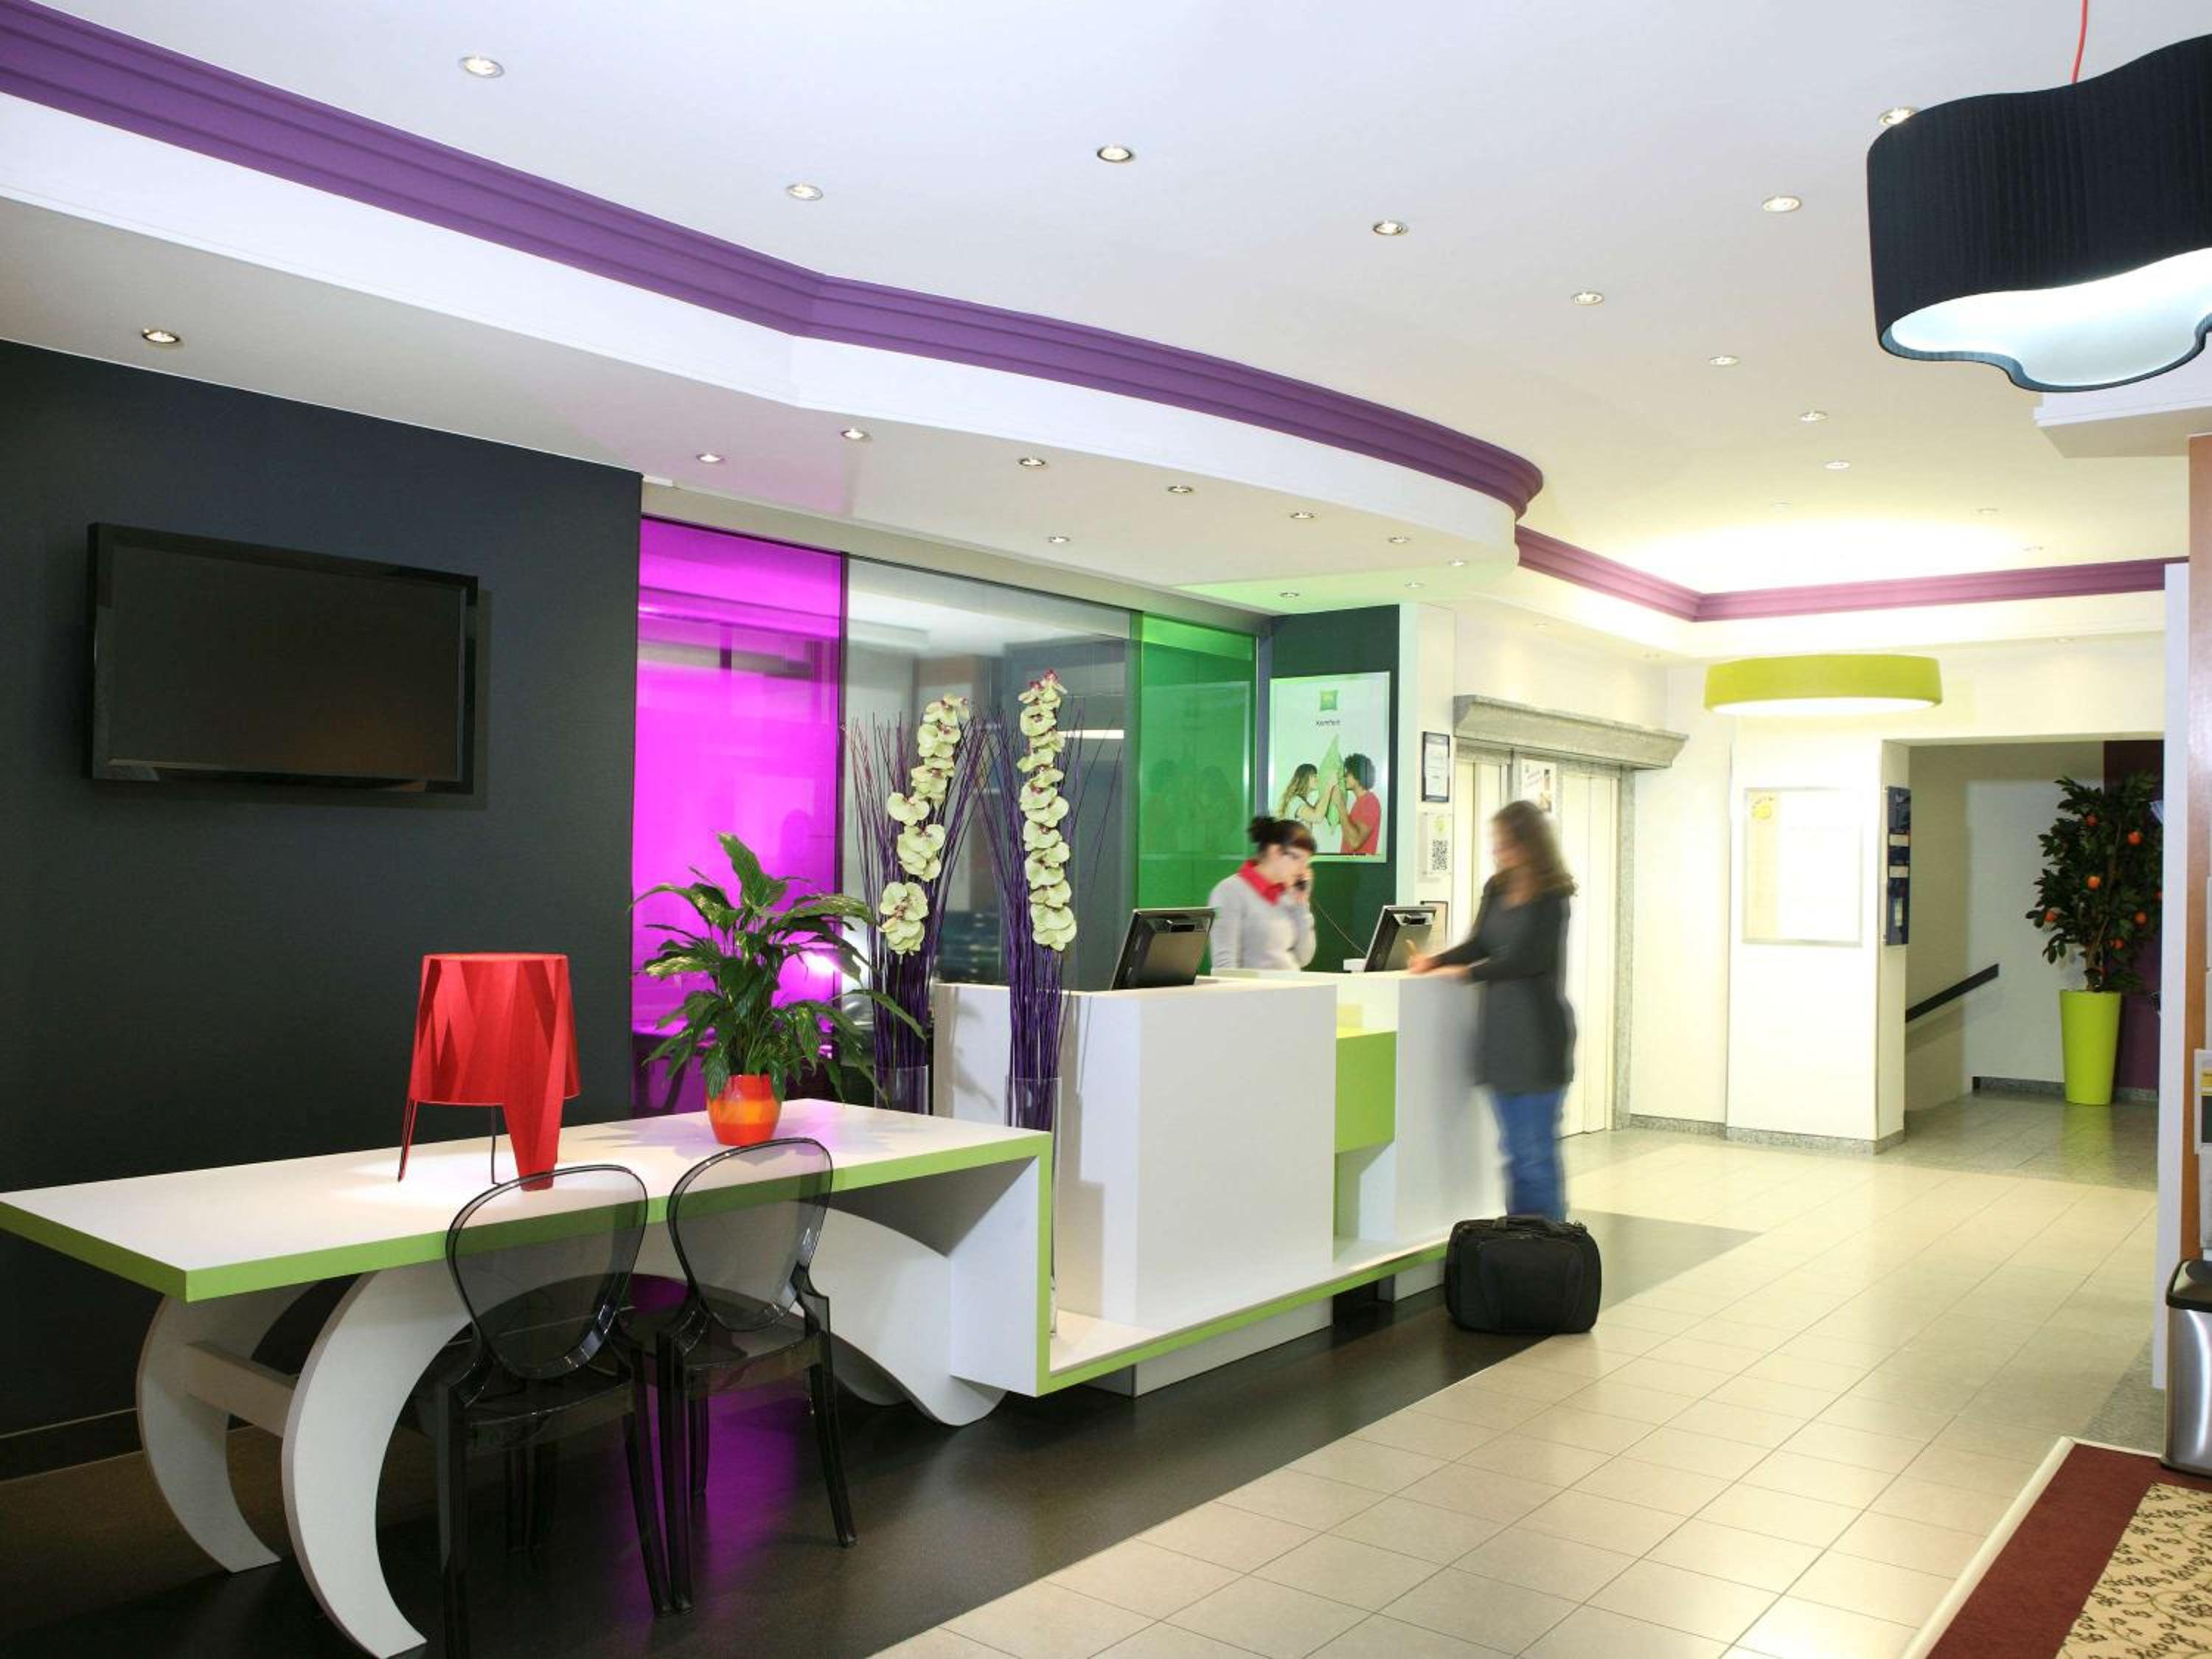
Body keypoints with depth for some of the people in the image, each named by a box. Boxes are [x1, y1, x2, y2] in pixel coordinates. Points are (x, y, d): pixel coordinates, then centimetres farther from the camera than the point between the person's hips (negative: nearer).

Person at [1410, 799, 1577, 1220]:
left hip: (1538, 1032, -7)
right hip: (1500, 1028, 7)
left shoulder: (1551, 898, -9)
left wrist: (1469, 972, -7)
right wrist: (1436, 960, -2)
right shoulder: (1497, 889, 11)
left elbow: (1529, 959, -14)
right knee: (1514, 1149, 12)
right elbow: (1479, 944, 14)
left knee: (1536, 1152, -3)